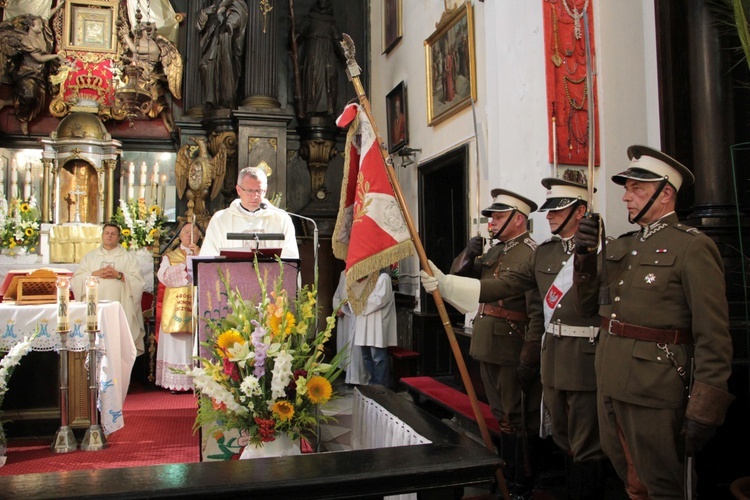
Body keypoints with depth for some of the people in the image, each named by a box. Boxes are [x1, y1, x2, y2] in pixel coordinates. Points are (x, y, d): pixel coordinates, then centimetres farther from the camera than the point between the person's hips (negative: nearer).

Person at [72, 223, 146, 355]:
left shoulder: (128, 257, 11)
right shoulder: (90, 256, 18)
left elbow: (138, 280, 0)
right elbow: (77, 279, 8)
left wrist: (119, 275, -12)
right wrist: (95, 274, -7)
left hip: (120, 307, -2)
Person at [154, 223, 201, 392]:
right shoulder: (170, 256, 16)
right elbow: (163, 276, -3)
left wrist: (199, 256, -7)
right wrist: (186, 264, -8)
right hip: (175, 309, 0)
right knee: (176, 346, -5)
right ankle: (176, 383, -1)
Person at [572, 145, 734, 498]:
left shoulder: (693, 247, -11)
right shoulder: (622, 246, 11)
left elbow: (713, 336, -14)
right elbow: (589, 303, 13)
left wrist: (704, 411, -15)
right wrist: (584, 255, -1)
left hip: (654, 389, -7)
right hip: (610, 382, 7)